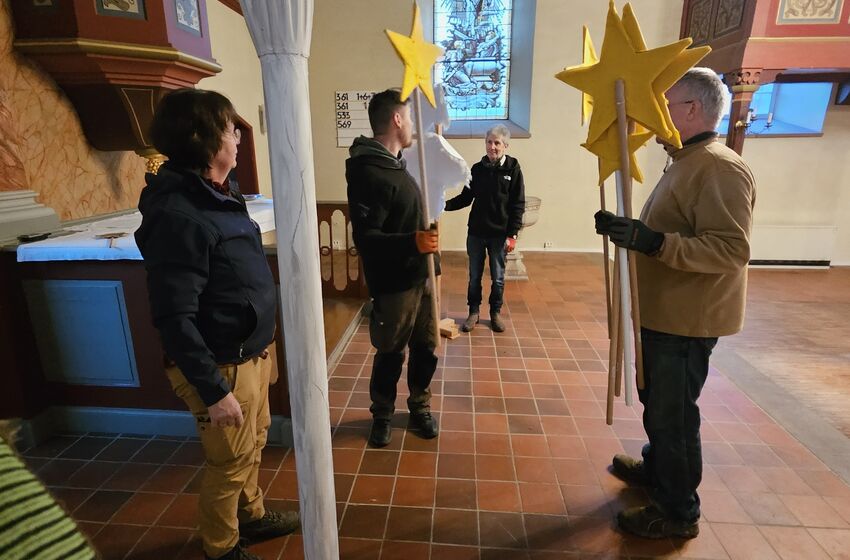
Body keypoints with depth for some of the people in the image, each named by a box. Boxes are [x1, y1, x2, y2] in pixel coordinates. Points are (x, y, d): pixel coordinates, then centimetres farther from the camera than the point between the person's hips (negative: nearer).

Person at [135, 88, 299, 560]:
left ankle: (251, 516, 49)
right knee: (229, 464, 12)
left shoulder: (219, 196, 6)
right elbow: (175, 319, -25)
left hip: (251, 354, 9)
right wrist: (213, 390, -21)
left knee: (253, 446, 25)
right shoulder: (178, 216, -24)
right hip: (222, 366, -8)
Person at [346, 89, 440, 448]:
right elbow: (365, 238, -26)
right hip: (393, 284, -8)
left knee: (426, 348, 16)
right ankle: (382, 415, 31)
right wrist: (411, 242, -37)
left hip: (420, 276, 9)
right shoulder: (368, 173, -19)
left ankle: (420, 407, 36)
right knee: (390, 355, 8)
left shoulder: (394, 164, 11)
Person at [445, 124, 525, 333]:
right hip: (476, 232, 2)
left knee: (498, 277, 9)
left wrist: (512, 234, -10)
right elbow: (466, 197, 7)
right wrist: (446, 205, -10)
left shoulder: (513, 168, -4)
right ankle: (473, 312, 25)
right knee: (474, 276, 10)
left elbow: (518, 204, -5)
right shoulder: (477, 168, 3)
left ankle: (495, 313, 26)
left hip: (499, 233, -2)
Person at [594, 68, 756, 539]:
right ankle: (655, 468, 43)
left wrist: (652, 242, -37)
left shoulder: (720, 168, -19)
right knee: (657, 403, 23)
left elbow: (731, 249, -28)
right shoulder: (686, 163, 15)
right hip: (664, 313, 10)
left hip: (686, 319, -10)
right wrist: (629, 230, 10)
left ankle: (677, 513, 21)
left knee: (673, 414, 2)